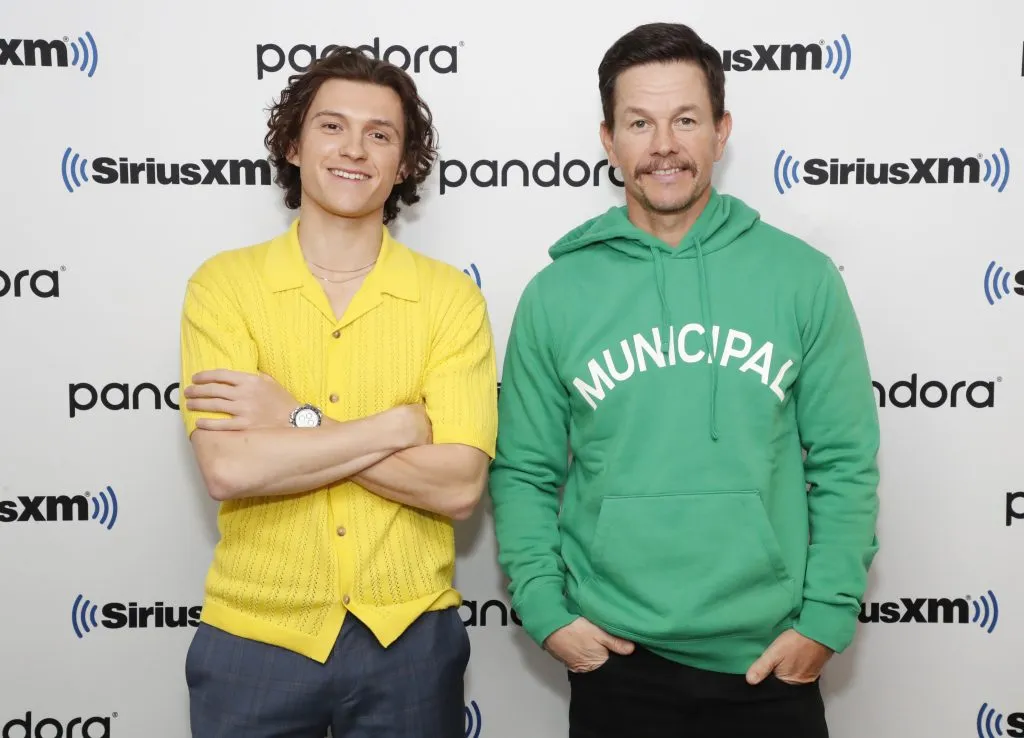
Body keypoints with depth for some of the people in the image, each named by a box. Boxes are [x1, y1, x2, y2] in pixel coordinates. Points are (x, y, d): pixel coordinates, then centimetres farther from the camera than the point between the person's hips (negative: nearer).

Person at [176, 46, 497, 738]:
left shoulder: (451, 296, -4)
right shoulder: (223, 283, -4)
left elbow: (458, 486, -13)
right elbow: (228, 469, -17)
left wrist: (295, 422, -17)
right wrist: (399, 425, -16)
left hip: (410, 635, 1)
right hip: (256, 635, 0)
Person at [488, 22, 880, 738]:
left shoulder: (803, 277, -2)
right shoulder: (555, 293, -2)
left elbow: (845, 464, -1)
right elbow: (525, 473, 2)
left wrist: (828, 616, -6)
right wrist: (545, 610, -6)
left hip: (770, 661, 0)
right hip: (614, 661, 0)